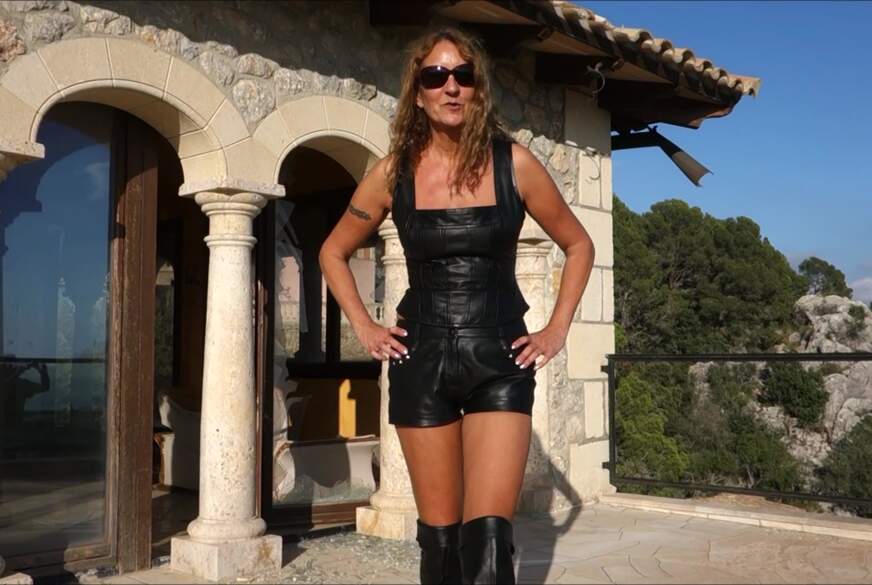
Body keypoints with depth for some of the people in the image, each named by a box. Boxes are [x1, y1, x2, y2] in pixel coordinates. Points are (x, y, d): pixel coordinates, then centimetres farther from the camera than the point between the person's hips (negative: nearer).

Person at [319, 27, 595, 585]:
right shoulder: (393, 172, 1)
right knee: (439, 534, 9)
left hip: (501, 361, -1)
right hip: (421, 361, 2)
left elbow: (579, 246, 10)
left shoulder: (513, 163, -2)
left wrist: (557, 330, 3)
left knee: (487, 534, -13)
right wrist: (365, 327, 6)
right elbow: (334, 253, 16)